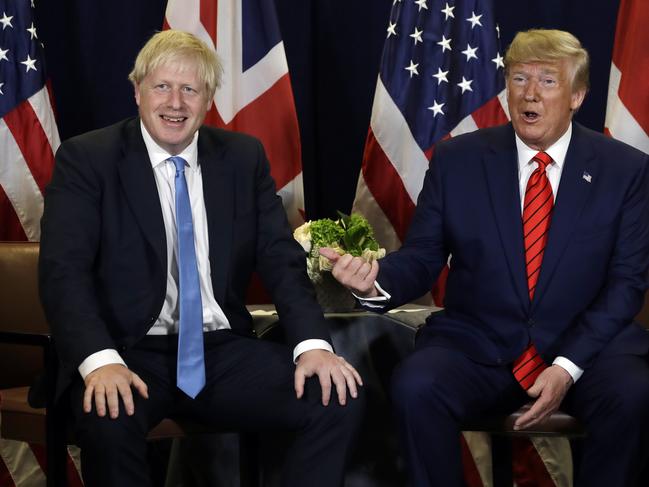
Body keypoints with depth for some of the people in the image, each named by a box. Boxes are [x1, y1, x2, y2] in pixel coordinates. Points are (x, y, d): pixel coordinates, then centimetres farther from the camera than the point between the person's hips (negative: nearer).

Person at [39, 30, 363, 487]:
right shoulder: (87, 158, -1)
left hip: (224, 351, 4)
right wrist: (99, 360, -29)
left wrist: (312, 342, -14)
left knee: (341, 398, -19)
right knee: (107, 418, -37)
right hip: (133, 354, -3)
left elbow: (282, 258, 5)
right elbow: (64, 271, -11)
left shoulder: (244, 157, 10)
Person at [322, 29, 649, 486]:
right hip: (477, 347, 0)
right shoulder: (457, 160, 3)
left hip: (587, 346, 0)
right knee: (415, 387, -30)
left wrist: (568, 365, -14)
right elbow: (421, 259, 2)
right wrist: (375, 281, -22)